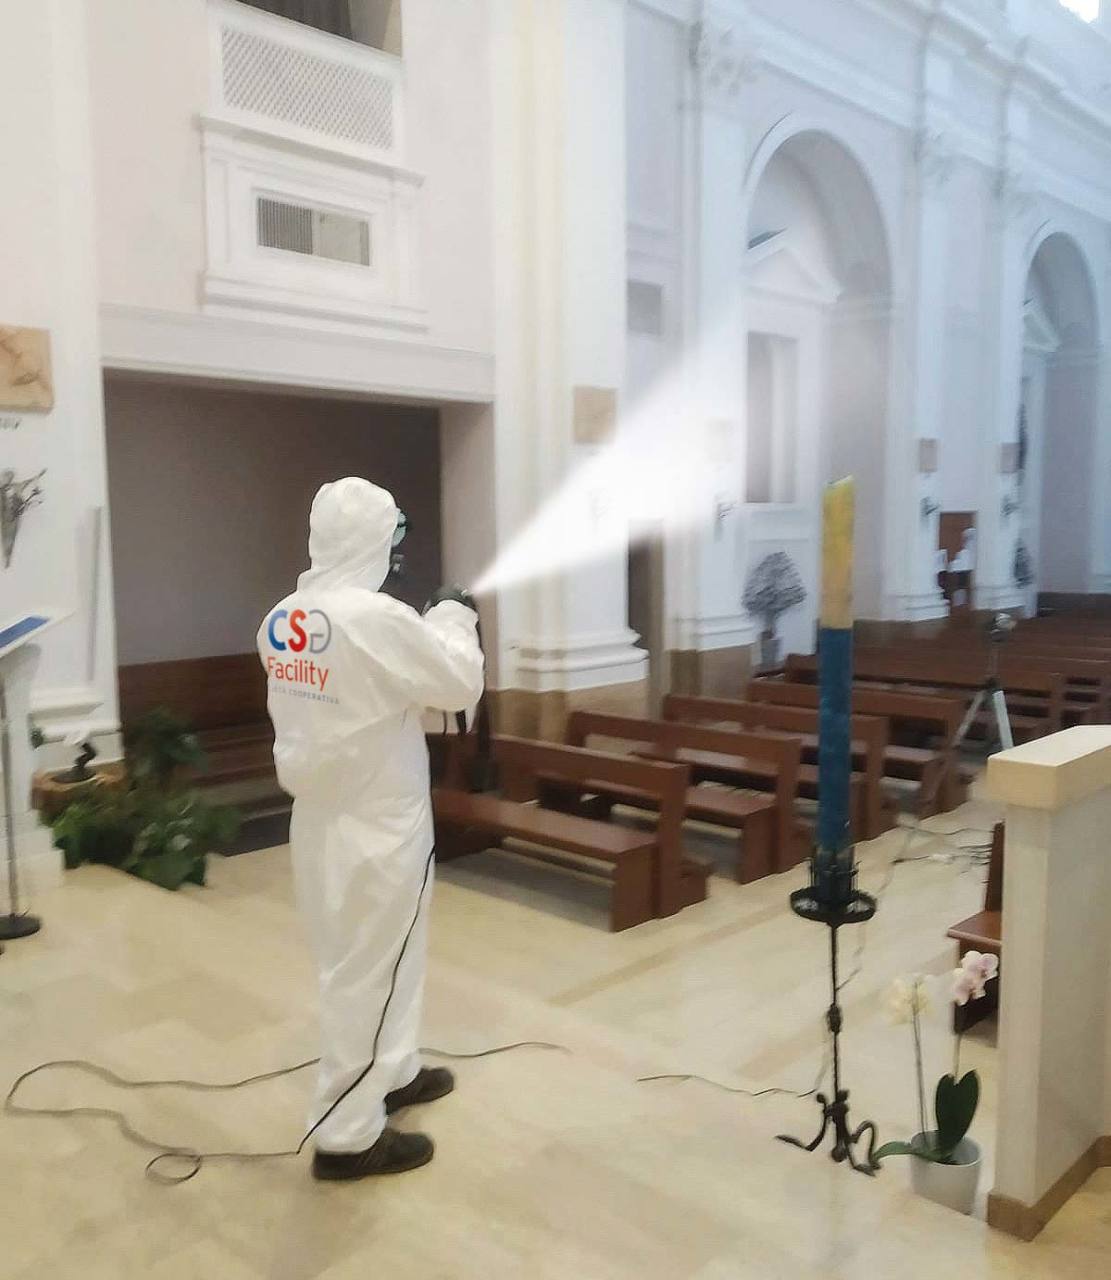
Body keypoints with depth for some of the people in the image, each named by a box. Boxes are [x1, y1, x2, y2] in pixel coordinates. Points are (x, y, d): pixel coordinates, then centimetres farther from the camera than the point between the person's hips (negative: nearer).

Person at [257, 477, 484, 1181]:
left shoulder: (281, 621, 2)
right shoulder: (377, 618, -24)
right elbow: (461, 684, -12)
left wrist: (429, 624, 12)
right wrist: (456, 620, 5)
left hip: (322, 815, 8)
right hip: (375, 823, -8)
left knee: (378, 955, 24)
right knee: (367, 970, 5)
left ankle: (393, 1072, 42)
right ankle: (348, 1135, 18)